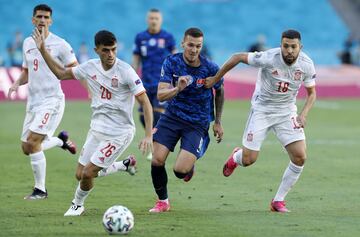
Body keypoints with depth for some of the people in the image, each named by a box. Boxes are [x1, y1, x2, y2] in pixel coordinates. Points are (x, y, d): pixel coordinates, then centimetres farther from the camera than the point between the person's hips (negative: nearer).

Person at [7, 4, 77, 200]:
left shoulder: (60, 45, -7)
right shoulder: (27, 44, 11)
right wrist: (17, 84, 3)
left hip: (52, 100, -7)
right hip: (33, 101, 7)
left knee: (32, 143, -18)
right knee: (27, 148, 9)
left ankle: (40, 190, -6)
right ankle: (61, 140, 36)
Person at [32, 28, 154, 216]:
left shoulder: (125, 71, -18)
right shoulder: (90, 67, -1)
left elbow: (145, 103, -17)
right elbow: (61, 73, 15)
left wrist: (148, 135, -26)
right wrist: (43, 50, 5)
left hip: (119, 133, -6)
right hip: (97, 129, 6)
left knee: (87, 173, -10)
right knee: (80, 174, 8)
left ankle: (78, 204, 22)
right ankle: (125, 165, 28)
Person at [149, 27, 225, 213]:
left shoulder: (210, 68, -13)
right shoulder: (171, 62, -11)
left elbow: (219, 92, 8)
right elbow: (161, 95, -17)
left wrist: (218, 123, 13)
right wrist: (177, 89, -38)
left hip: (198, 124, -2)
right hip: (172, 117, 2)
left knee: (180, 170, -16)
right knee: (157, 161, -9)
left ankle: (190, 167, 23)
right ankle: (162, 201, 16)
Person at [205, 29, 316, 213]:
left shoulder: (306, 65, -13)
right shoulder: (269, 58, -25)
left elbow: (311, 93, 3)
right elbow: (238, 57, -13)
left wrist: (303, 114, -15)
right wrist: (215, 79, -8)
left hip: (287, 113, 3)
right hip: (261, 110, -3)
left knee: (300, 158, -11)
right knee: (248, 160, -5)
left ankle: (278, 201, 6)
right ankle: (235, 157, 36)